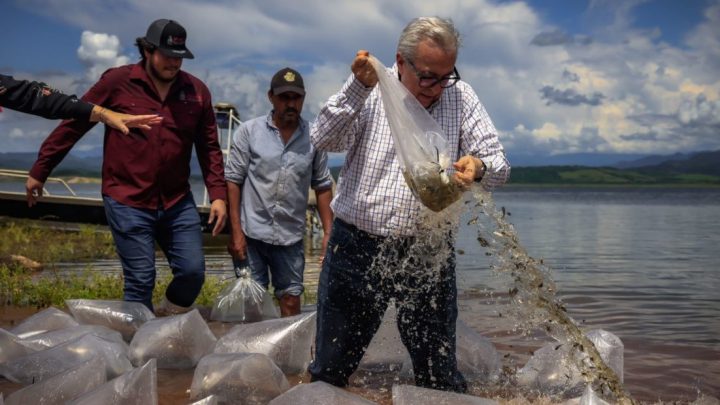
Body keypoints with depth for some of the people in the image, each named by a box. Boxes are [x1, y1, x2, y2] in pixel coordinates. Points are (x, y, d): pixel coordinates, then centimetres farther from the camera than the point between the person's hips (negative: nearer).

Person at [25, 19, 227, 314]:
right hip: (127, 203, -3)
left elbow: (209, 148, 6)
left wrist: (218, 195, -2)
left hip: (178, 202, 4)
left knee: (193, 272, 3)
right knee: (140, 280, -2)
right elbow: (72, 124, 0)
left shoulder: (196, 90, 2)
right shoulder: (117, 81, -7)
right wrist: (39, 171, 3)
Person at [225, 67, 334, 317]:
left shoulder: (313, 137, 4)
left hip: (291, 237, 2)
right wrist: (236, 232, -8)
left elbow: (322, 186, 9)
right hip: (252, 233, -1)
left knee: (291, 300, 5)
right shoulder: (248, 132, -1)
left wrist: (328, 232, 3)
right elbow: (233, 181, -2)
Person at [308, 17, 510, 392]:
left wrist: (479, 168, -27)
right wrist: (359, 88, -29)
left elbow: (499, 164, -3)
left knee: (440, 375, 8)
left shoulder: (460, 97, 1)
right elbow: (323, 140, -16)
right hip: (357, 248, 0)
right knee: (330, 369, 11)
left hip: (427, 253, 1)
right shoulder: (370, 93, -2)